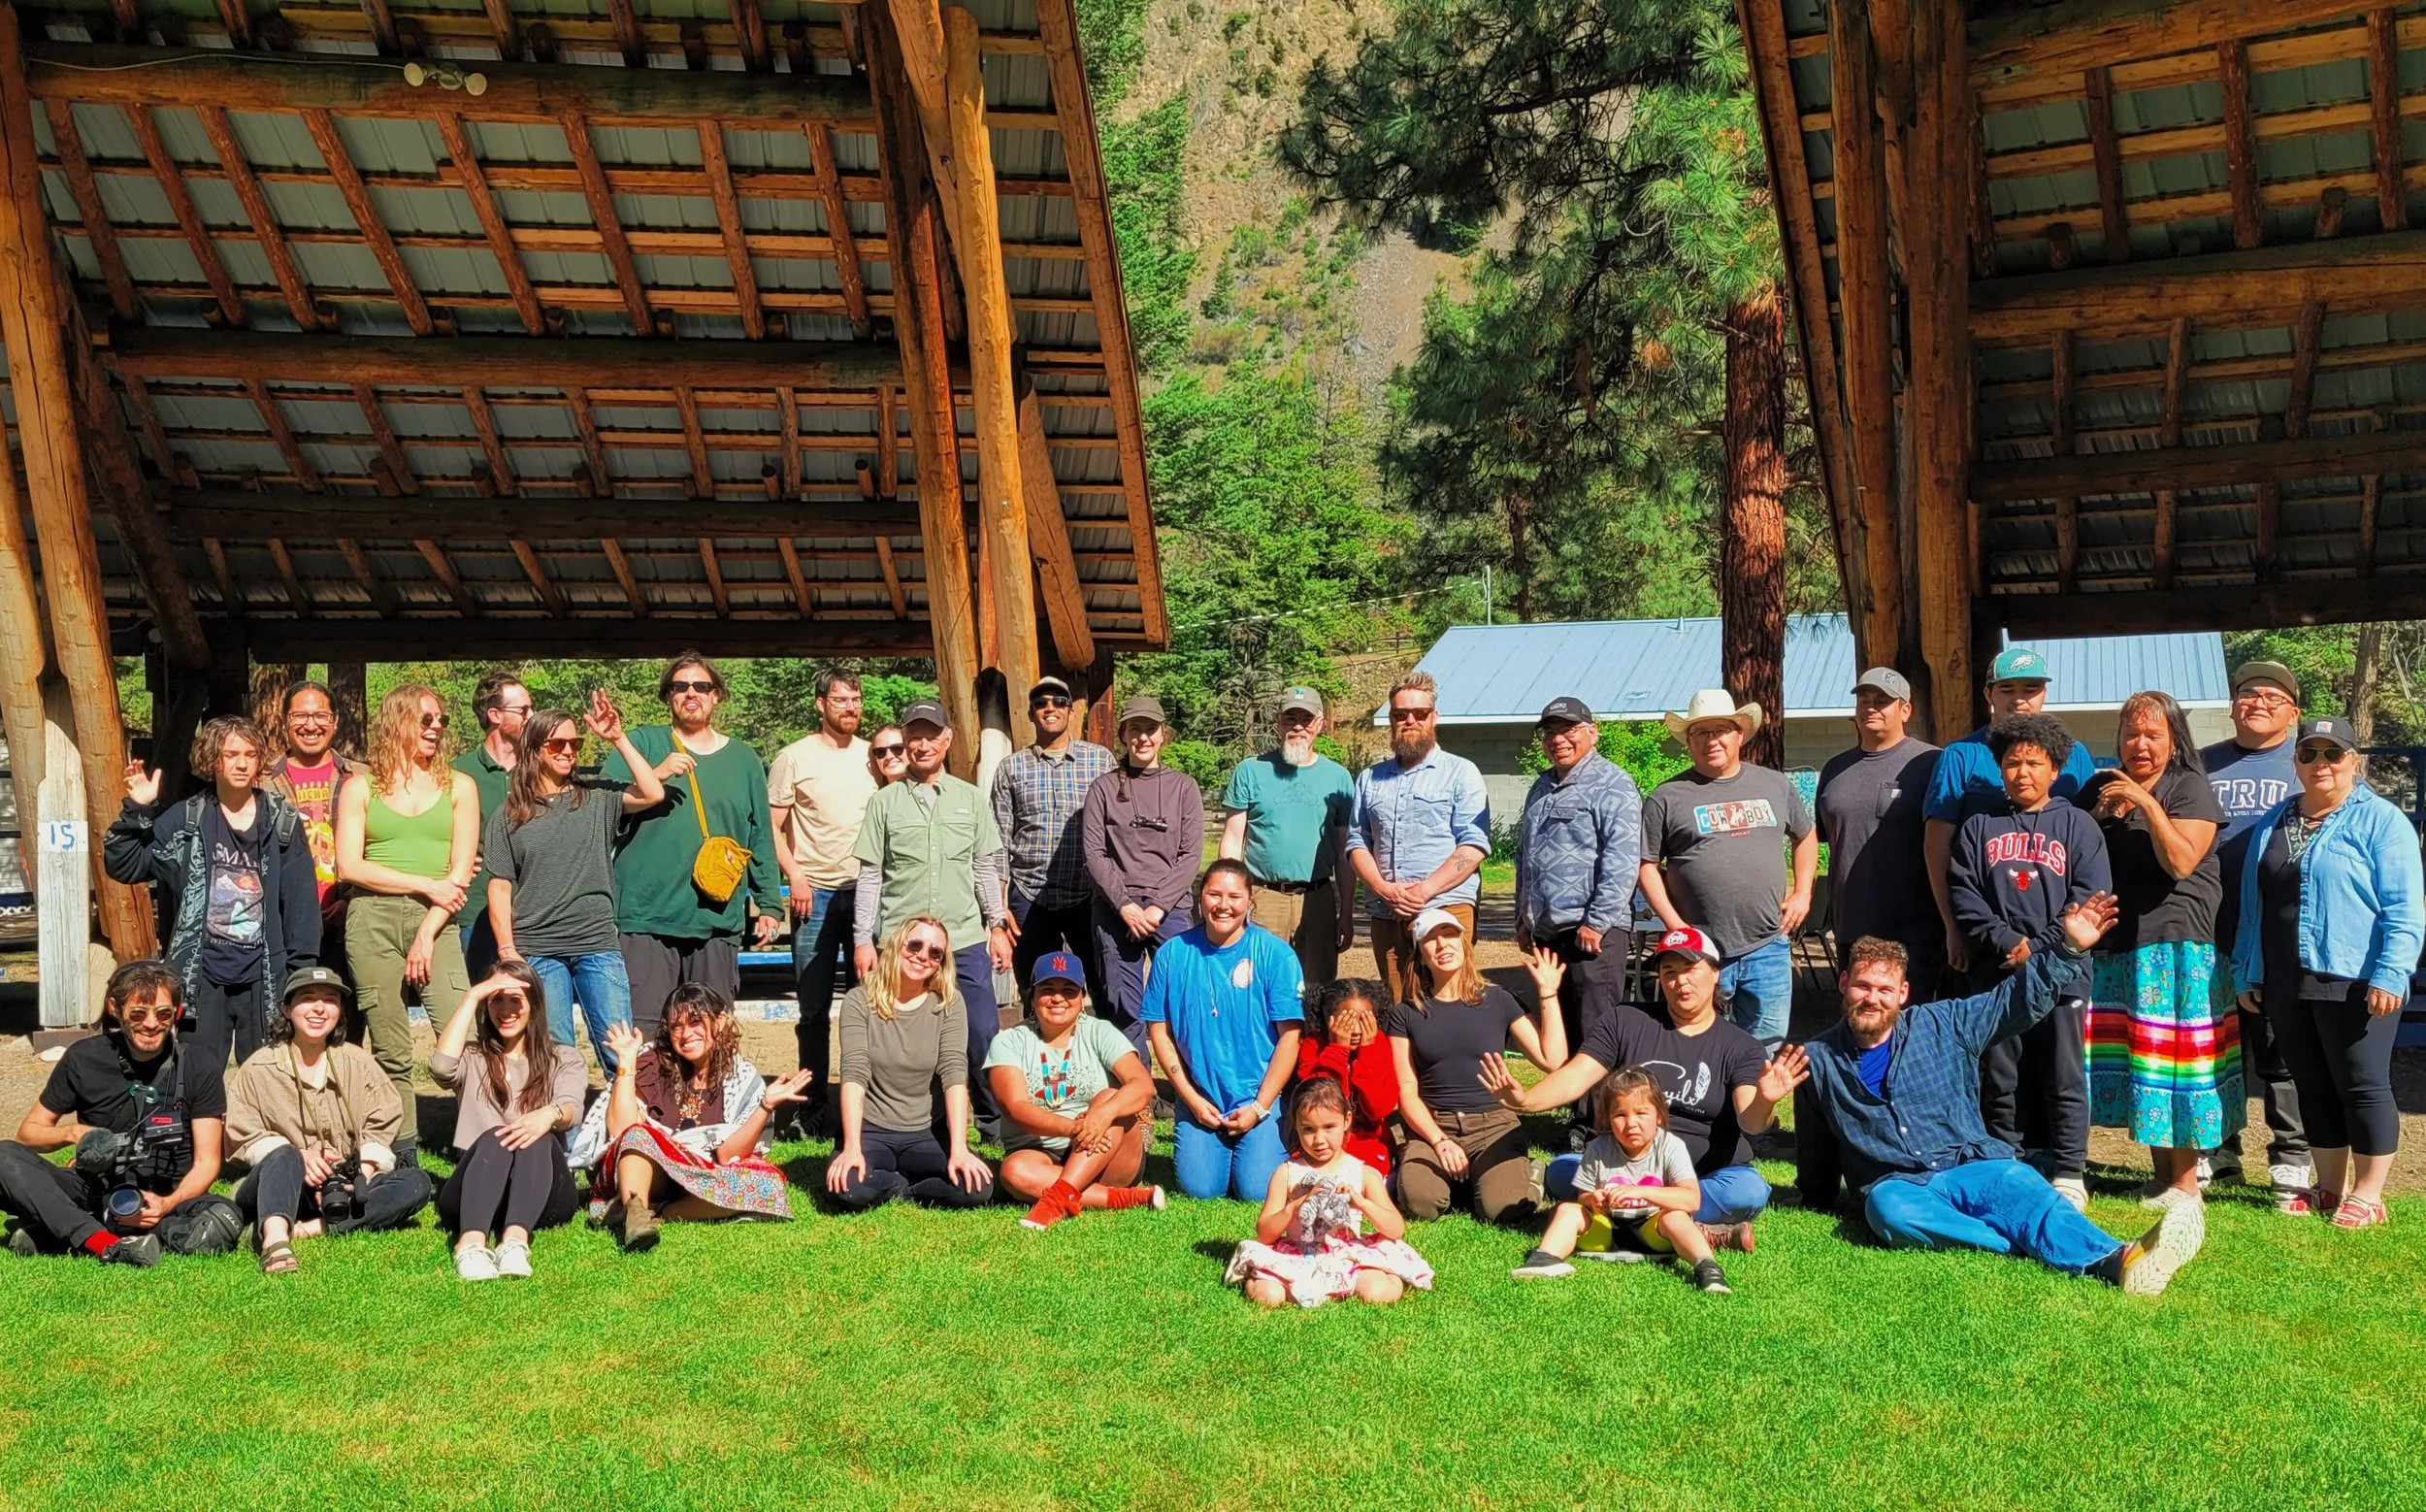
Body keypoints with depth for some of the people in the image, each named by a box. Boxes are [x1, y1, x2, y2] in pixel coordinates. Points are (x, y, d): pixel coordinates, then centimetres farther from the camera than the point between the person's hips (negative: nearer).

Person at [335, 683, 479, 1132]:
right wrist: (426, 885, -6)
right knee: (390, 1052, 1)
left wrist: (428, 933, -6)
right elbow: (350, 867, 1)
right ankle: (401, 1151, 9)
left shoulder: (458, 787, 12)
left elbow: (461, 872, 5)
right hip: (372, 921, 0)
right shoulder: (361, 788, 11)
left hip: (435, 922, 0)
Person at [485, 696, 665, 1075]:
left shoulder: (597, 797, 8)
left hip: (598, 944, 0)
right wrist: (507, 950, -3)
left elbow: (652, 794, -9)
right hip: (537, 950, 0)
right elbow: (500, 887, 6)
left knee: (620, 1049, -4)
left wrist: (618, 739, -9)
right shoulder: (510, 813, 7)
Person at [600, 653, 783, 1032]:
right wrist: (655, 776, -16)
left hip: (719, 921, 3)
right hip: (647, 917, -2)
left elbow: (761, 838, 16)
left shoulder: (743, 759, 15)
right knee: (642, 1033, -5)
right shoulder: (642, 743, 7)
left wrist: (770, 904, 11)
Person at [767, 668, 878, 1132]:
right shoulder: (794, 757, 0)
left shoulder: (872, 756, 10)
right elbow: (772, 827, 0)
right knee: (814, 1008, 3)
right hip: (816, 893, -3)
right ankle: (817, 1105, 12)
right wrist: (794, 876, -12)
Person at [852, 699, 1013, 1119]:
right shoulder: (885, 801, 4)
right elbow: (869, 875, 4)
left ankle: (996, 1120, 14)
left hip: (966, 941, 1)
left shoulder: (972, 799, 8)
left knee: (983, 1034, -1)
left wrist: (997, 926, 8)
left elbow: (987, 868, 12)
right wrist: (863, 939, 0)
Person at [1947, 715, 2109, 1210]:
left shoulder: (2078, 826, 7)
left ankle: (2068, 1177, 9)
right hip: (1993, 976, 2)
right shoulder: (1979, 827, 12)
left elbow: (2089, 899, -2)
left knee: (2063, 1080, 1)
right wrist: (2007, 941, -9)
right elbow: (1963, 895, 4)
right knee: (1999, 1081, 7)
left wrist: (2039, 948, -10)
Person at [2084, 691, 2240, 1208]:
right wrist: (2102, 813, -3)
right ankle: (2161, 1175, 18)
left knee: (2174, 1056, -5)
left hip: (2177, 945, -6)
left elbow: (2181, 861, -15)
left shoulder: (2190, 788, -2)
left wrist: (2147, 803, -21)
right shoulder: (2102, 788, 15)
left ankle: (2186, 1181, 4)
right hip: (2117, 944, 6)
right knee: (2135, 1057, 8)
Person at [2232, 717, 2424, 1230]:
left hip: (2354, 984, -6)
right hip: (2286, 986, 6)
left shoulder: (2380, 821, -4)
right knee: (2314, 1089, 12)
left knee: (2362, 1087, 1)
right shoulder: (2273, 824, 15)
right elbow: (2252, 905, 19)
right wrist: (2247, 973, 16)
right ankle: (2330, 1189, 22)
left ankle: (2367, 1194, 11)